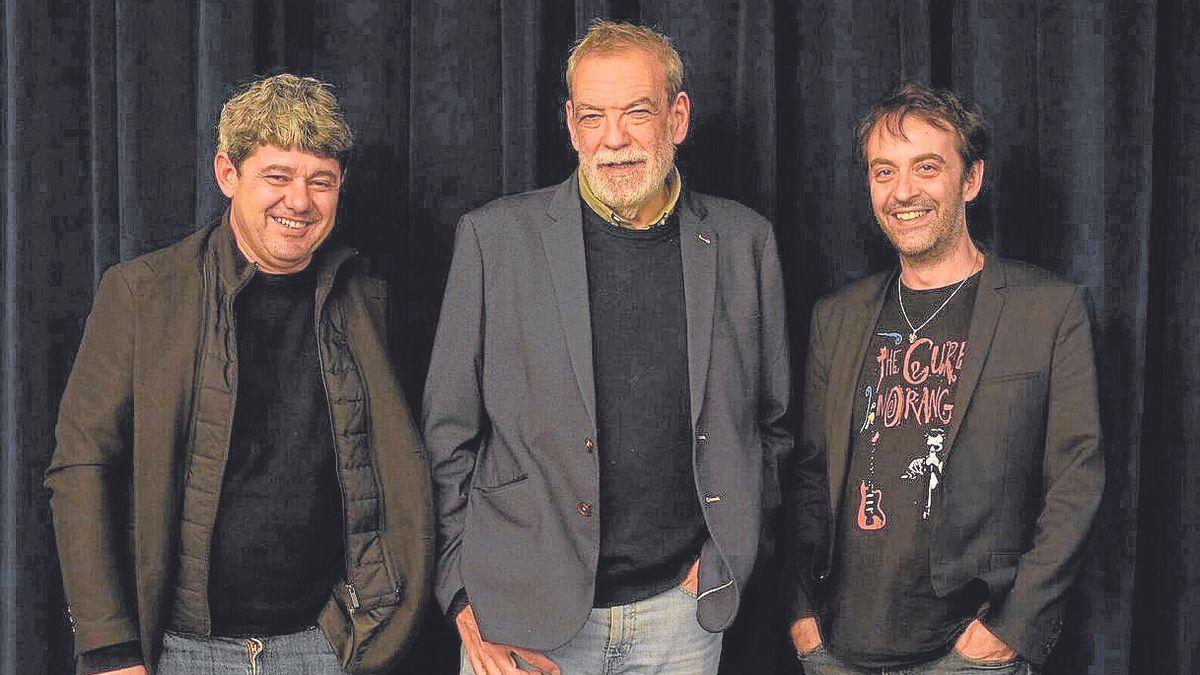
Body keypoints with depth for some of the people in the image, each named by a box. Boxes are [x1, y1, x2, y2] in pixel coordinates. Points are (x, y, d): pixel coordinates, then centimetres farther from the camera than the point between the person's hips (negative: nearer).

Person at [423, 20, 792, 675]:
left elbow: (771, 419, 14)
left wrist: (729, 545, 4)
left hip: (683, 608, 2)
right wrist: (463, 598, -4)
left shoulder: (743, 241, 3)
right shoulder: (495, 236, -3)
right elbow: (447, 436, 0)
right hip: (525, 614, -1)